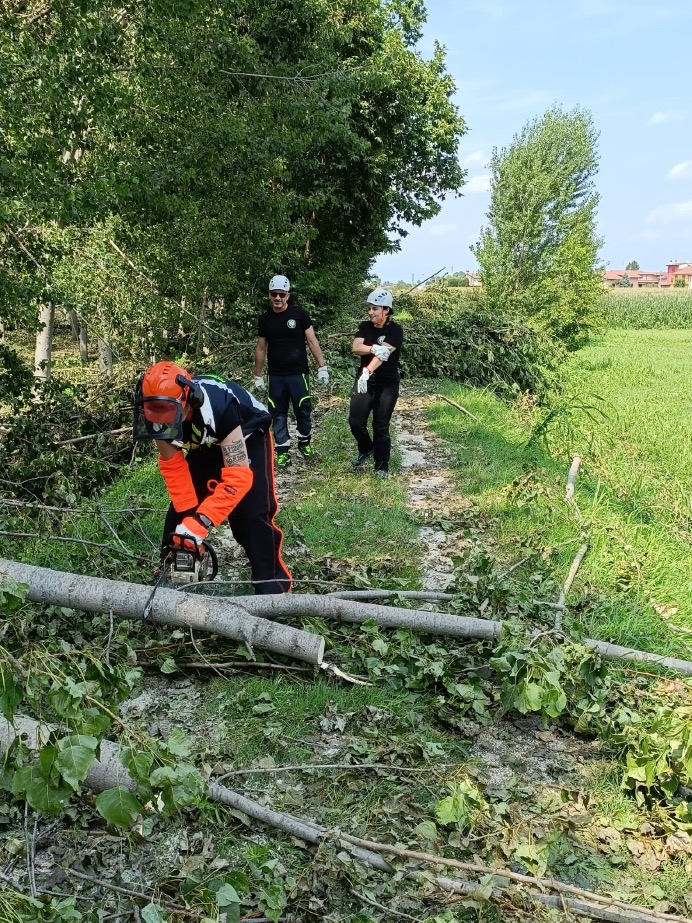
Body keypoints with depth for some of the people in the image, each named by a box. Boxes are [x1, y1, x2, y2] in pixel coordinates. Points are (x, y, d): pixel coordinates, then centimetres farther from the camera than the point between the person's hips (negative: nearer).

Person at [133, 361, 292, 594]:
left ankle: (271, 585, -6)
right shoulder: (160, 416, -27)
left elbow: (238, 476, -44)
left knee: (253, 512, -18)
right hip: (204, 446, 5)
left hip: (248, 438, -5)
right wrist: (188, 514, -23)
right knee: (181, 510, 0)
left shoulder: (217, 409, -44)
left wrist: (200, 521, -48)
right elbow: (173, 467, -16)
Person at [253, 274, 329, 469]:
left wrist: (322, 367, -8)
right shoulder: (265, 319, 4)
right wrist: (258, 376, 11)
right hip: (275, 376, 3)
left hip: (298, 373, -2)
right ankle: (283, 451, 14)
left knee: (303, 410, 3)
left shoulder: (299, 314, -5)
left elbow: (312, 341, -3)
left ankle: (305, 443, 25)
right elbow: (261, 348, 11)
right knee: (278, 414, 6)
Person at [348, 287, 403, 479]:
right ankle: (366, 449, 28)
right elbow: (355, 348, -9)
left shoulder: (395, 330, -11)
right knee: (355, 421, -2)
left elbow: (383, 354, -25)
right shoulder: (365, 326, 5)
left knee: (381, 426, -1)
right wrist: (373, 348, -28)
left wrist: (368, 371, -39)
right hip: (364, 381, 4)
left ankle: (382, 466, 13)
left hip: (387, 385, -4)